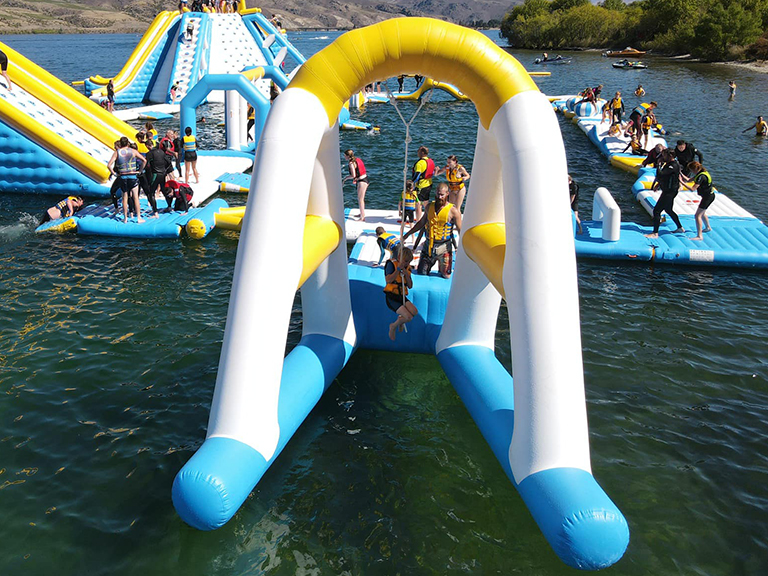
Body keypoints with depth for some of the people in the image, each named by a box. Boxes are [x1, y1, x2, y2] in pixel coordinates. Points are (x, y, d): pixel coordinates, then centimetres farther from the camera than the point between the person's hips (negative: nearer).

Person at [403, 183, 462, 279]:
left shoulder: (453, 211, -10)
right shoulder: (430, 206, 4)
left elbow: (461, 231, -10)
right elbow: (421, 223, 17)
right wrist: (407, 234, 19)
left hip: (443, 247, -3)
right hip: (428, 245, 3)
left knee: (446, 276, 5)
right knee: (420, 273, 8)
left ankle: (441, 267, 39)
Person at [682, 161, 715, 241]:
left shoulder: (701, 176, -26)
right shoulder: (700, 173, 4)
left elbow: (692, 189, -30)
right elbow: (689, 180, 8)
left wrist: (682, 182, -28)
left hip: (708, 197, -10)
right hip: (709, 195, 10)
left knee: (697, 215, -14)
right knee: (702, 213, 28)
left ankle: (699, 236, -18)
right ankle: (708, 227, 51)